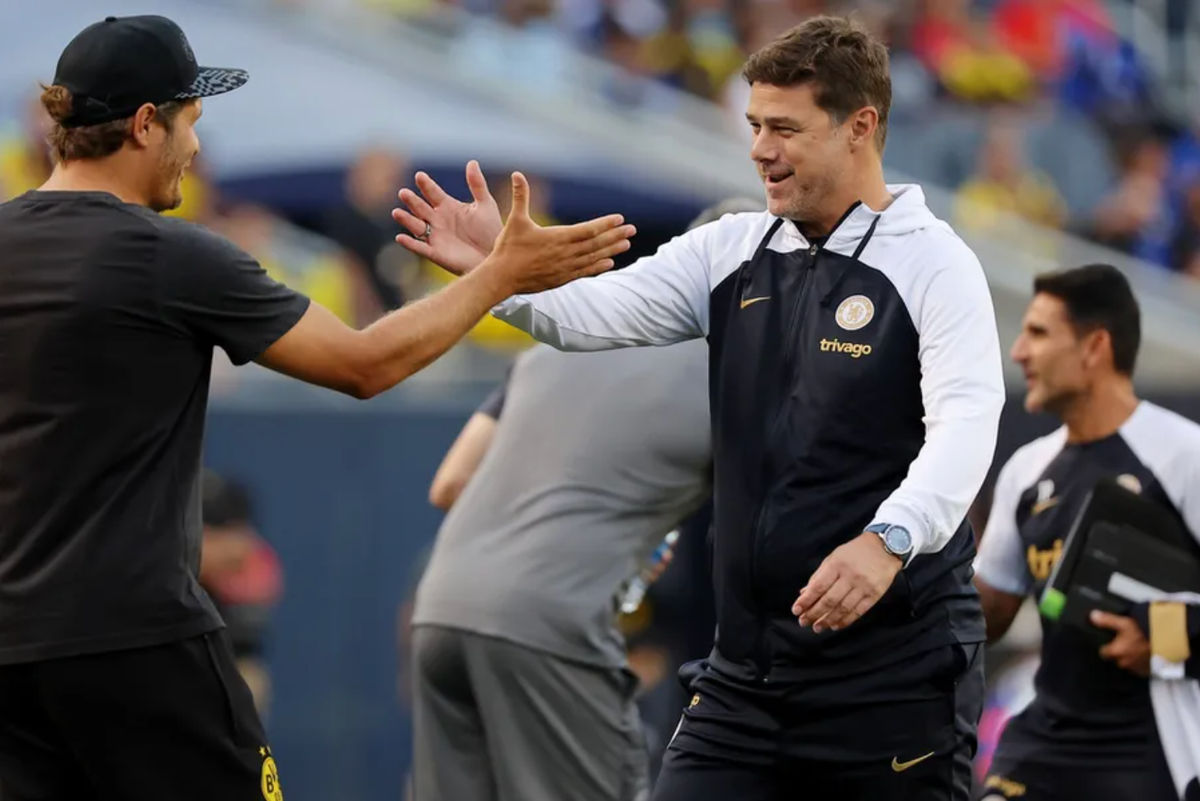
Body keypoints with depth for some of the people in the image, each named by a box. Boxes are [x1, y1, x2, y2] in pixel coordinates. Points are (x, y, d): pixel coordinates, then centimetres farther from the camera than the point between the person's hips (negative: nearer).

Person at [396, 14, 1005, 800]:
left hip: (897, 667, -6)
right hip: (749, 661, 6)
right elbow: (594, 314, 1)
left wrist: (888, 542, -38)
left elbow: (967, 422, -21)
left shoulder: (931, 263, -9)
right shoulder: (731, 251, 9)